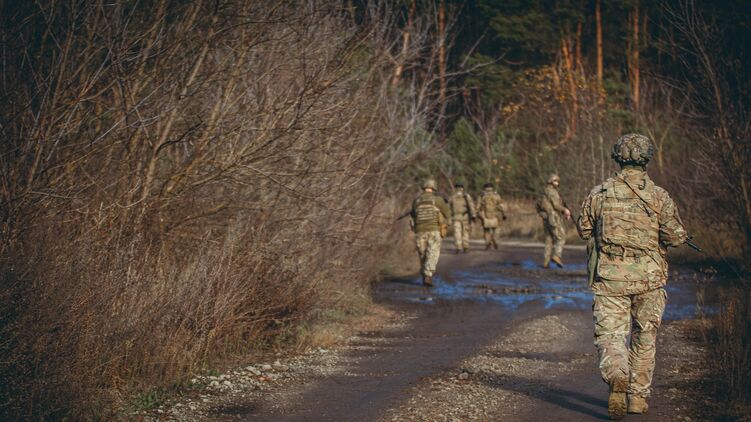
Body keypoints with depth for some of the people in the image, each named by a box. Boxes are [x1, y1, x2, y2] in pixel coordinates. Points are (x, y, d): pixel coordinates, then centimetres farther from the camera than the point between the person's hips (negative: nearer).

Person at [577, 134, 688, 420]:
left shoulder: (599, 194, -1)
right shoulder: (659, 196, -5)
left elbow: (584, 230, 10)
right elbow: (675, 236, -9)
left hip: (610, 277, 0)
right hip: (648, 278, 0)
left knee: (609, 334, 0)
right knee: (643, 338, 15)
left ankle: (616, 376, -30)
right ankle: (638, 396, 19)